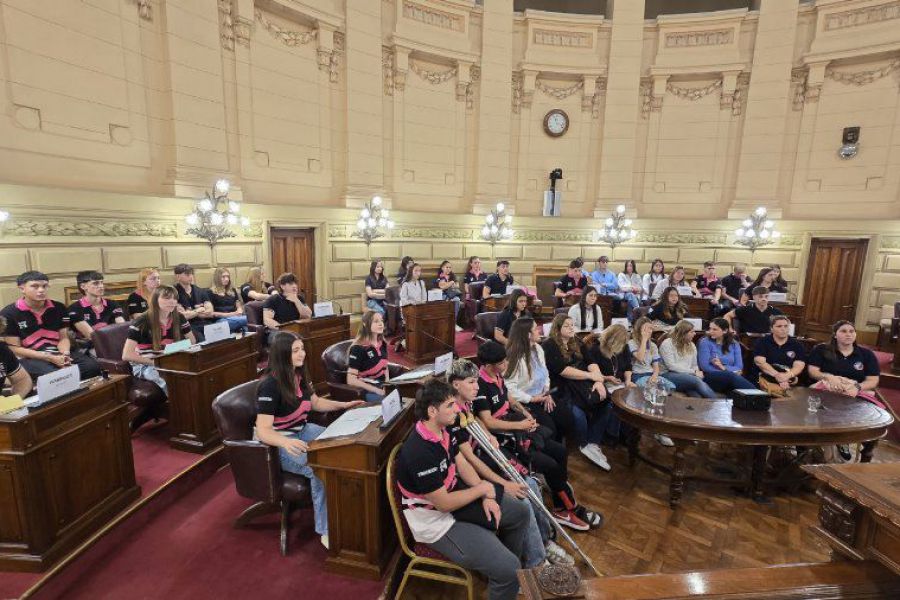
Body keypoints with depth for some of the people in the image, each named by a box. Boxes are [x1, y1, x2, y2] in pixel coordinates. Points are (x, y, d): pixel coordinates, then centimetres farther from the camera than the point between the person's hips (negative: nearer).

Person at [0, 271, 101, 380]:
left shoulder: (58, 308, 9)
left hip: (58, 353, 4)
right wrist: (50, 358, -15)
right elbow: (14, 349, -3)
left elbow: (63, 337, 11)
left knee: (93, 366, -23)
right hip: (30, 358, -4)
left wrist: (65, 354, -13)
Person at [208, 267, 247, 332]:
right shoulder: (211, 293, 7)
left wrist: (239, 312, 0)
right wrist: (228, 314, -11)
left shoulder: (232, 290, 25)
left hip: (234, 318, 5)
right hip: (221, 320, -5)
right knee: (244, 319, -38)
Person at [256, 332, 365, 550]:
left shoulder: (300, 376, -1)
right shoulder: (270, 385, -23)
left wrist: (345, 405, 6)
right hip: (277, 443, -7)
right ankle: (326, 531, -13)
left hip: (302, 431, 7)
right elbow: (263, 430, -28)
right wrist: (286, 442, -47)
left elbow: (316, 403, 16)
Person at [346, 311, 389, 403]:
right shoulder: (358, 348, -13)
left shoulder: (383, 344, 7)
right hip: (366, 391, -7)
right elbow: (351, 380, -17)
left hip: (382, 387, 7)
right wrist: (376, 390, -18)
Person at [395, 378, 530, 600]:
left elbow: (462, 464, 5)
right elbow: (444, 504, -26)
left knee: (520, 513, 17)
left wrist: (486, 496, -7)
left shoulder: (442, 430, -5)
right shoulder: (419, 453, -34)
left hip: (452, 494, 9)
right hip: (437, 522, -9)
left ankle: (502, 566, 39)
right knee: (509, 571, -16)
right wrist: (483, 488, -14)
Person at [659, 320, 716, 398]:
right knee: (697, 381, -34)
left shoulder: (692, 346, 22)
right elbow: (671, 366, -10)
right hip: (670, 375, -5)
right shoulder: (667, 344, -1)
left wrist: (697, 372, -3)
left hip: (688, 376, 6)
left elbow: (694, 365, 21)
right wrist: (693, 372, -12)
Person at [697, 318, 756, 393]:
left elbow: (739, 367, 5)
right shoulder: (705, 342, 4)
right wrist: (730, 371, -10)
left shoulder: (734, 344, 16)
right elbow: (704, 366, -7)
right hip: (711, 378, -3)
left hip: (731, 377, 3)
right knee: (731, 376, -36)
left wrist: (723, 367, -14)